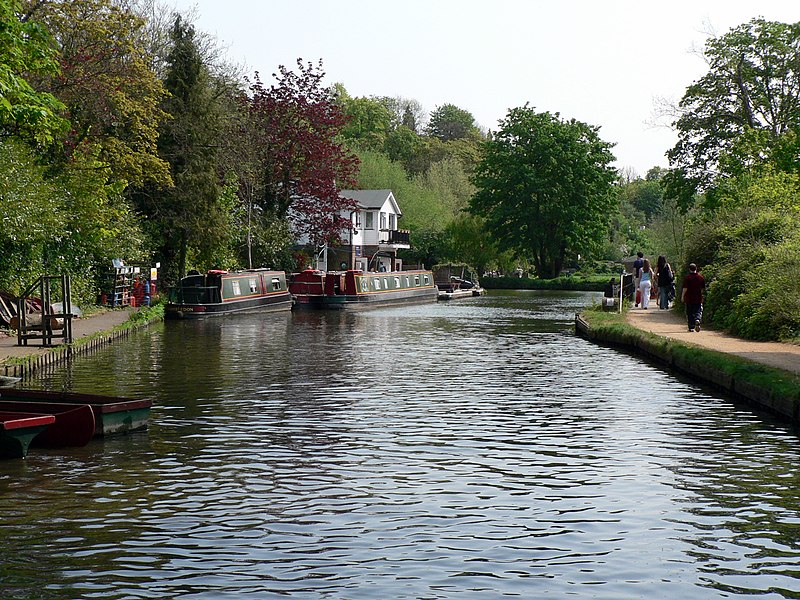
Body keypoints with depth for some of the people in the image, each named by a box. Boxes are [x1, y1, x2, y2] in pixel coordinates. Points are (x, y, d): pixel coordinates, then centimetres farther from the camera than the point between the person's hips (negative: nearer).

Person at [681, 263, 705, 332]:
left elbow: (685, 288, -12)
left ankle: (691, 327, 8)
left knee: (690, 313, 7)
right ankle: (697, 319, -24)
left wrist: (682, 296, -3)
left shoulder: (687, 278, -9)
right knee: (698, 311, 7)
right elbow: (703, 288, 9)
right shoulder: (700, 277, 2)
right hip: (698, 298, 2)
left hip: (689, 298, -2)